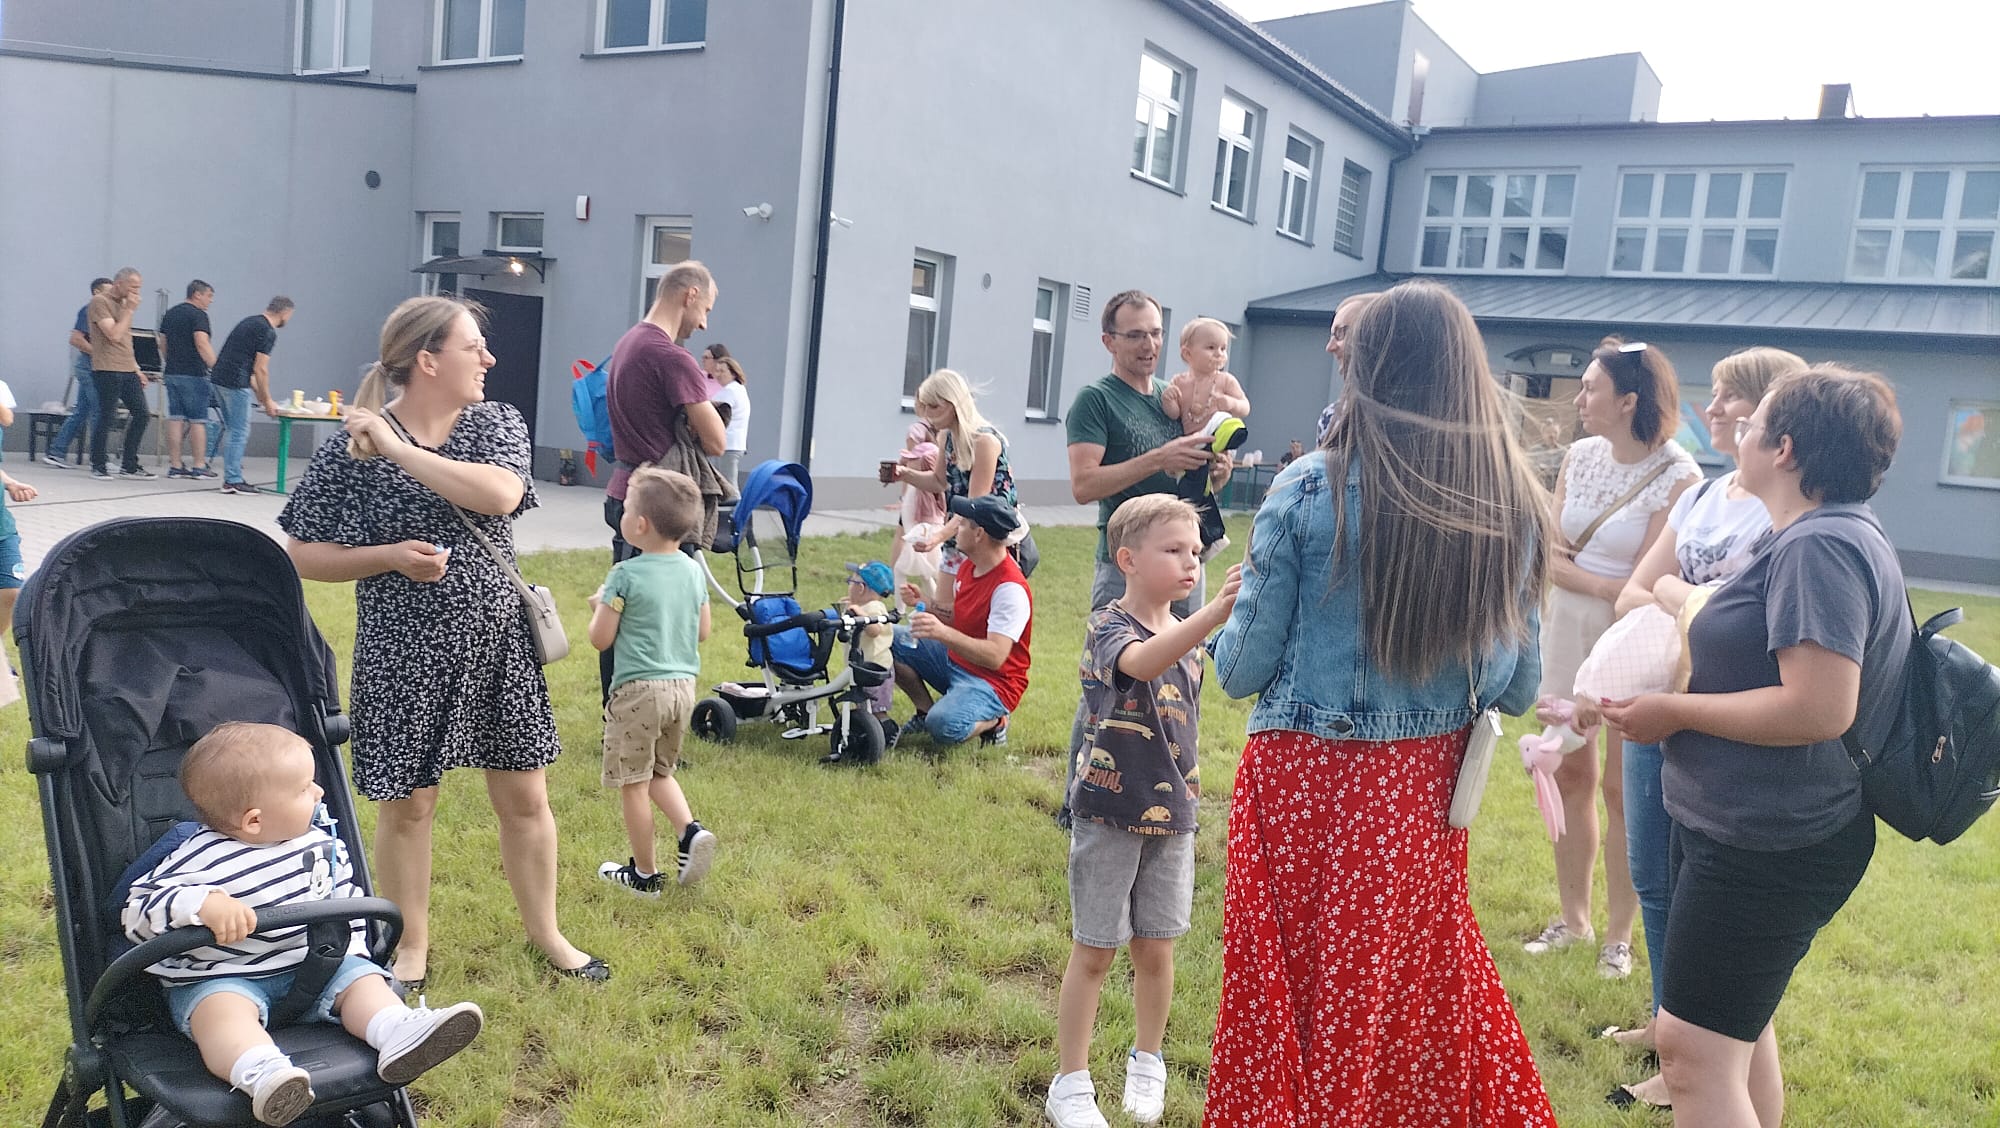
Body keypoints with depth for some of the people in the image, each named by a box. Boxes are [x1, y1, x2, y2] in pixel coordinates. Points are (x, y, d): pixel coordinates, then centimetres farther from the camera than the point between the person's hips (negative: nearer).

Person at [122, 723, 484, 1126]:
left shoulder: (318, 839, 0)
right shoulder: (200, 862, -16)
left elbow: (343, 892, 15)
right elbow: (138, 912, -20)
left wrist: (351, 950, 8)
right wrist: (202, 903, -38)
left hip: (308, 966, 5)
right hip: (220, 980, -5)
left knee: (361, 976, -13)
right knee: (224, 1008, -34)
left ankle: (400, 1036, -38)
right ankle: (263, 1074, -60)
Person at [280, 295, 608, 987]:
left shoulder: (497, 424, -2)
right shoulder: (351, 450, -8)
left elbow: (500, 494, -22)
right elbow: (305, 556, -4)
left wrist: (399, 448, -21)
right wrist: (392, 555, -19)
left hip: (496, 643, 3)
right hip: (403, 652, -2)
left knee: (524, 797, 11)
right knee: (408, 805, 10)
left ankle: (545, 932, 30)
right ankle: (412, 946, 31)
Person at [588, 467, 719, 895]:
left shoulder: (625, 576, -14)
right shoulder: (692, 570, 4)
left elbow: (601, 639, -11)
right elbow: (702, 632, 11)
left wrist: (599, 606, 8)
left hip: (637, 688, -6)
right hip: (683, 685, 7)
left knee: (633, 783, 7)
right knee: (660, 771, 24)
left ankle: (644, 873, 15)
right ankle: (690, 829, 2)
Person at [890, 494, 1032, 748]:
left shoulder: (1011, 589, -24)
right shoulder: (969, 565, 4)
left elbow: (995, 656, -32)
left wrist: (943, 633, -42)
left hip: (992, 682, -9)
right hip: (954, 660, 9)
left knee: (944, 726, -35)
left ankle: (993, 721, -2)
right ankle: (925, 711, 10)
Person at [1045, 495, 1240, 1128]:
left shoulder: (1188, 638, 5)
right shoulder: (1108, 627, -15)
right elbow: (1141, 662, -39)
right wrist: (1217, 611, -51)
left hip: (1170, 815, 5)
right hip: (1109, 815, -5)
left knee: (1155, 949, 14)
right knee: (1094, 952, 5)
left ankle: (1147, 1064, 35)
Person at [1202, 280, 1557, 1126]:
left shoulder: (1310, 489, -14)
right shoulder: (1511, 502, -3)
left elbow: (1241, 670, -9)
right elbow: (1520, 687, 3)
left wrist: (1232, 612, 12)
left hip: (1305, 781, -3)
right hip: (1423, 789, 4)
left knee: (1294, 1000, 13)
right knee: (1419, 995, 24)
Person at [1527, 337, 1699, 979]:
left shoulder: (1677, 477, -15)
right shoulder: (1579, 457, 2)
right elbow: (1548, 559, 1)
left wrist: (1574, 568, -7)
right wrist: (1607, 584, -13)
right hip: (1567, 631, 5)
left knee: (1621, 786, 3)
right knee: (1569, 774, 11)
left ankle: (1620, 934, 19)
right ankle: (1573, 917, 25)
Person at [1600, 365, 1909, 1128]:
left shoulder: (1818, 547, -22)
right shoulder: (1830, 535, 12)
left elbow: (1820, 708, -29)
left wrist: (1675, 712, -20)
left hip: (1770, 848, -11)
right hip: (1754, 830, 11)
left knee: (1694, 1049, -6)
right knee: (1740, 1025, 25)